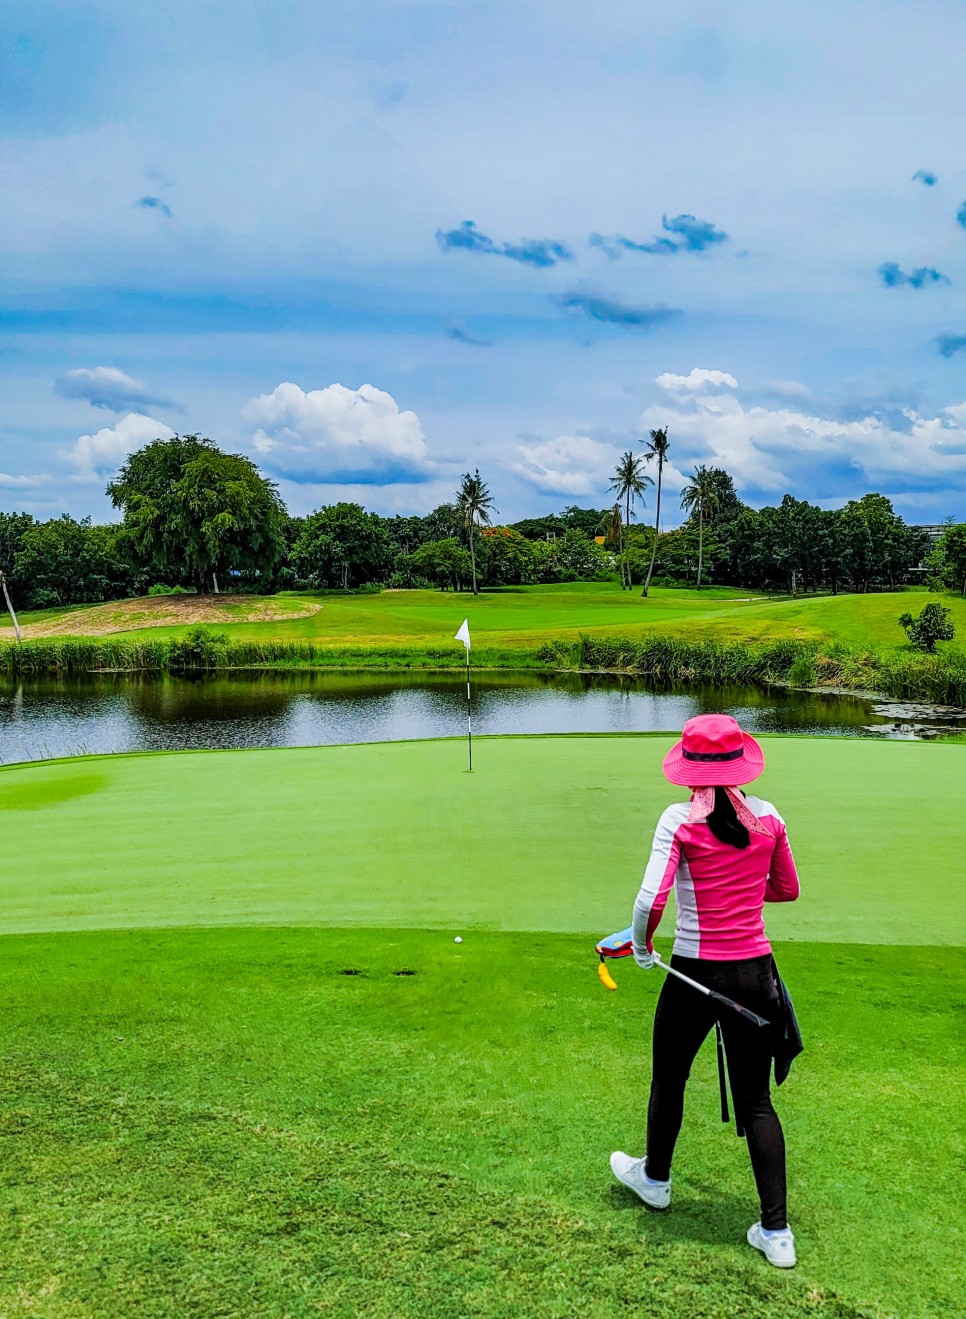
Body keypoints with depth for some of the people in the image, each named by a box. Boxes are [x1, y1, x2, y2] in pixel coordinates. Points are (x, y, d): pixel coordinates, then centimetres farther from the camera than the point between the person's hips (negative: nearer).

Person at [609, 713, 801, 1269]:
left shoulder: (680, 820, -15)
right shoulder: (768, 816, -3)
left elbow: (651, 900, -20)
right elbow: (788, 889, 10)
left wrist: (641, 944, -2)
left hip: (696, 973, -3)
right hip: (755, 971, 3)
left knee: (669, 1080, 21)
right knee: (756, 1099, 13)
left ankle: (655, 1178, 43)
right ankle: (776, 1231, 16)